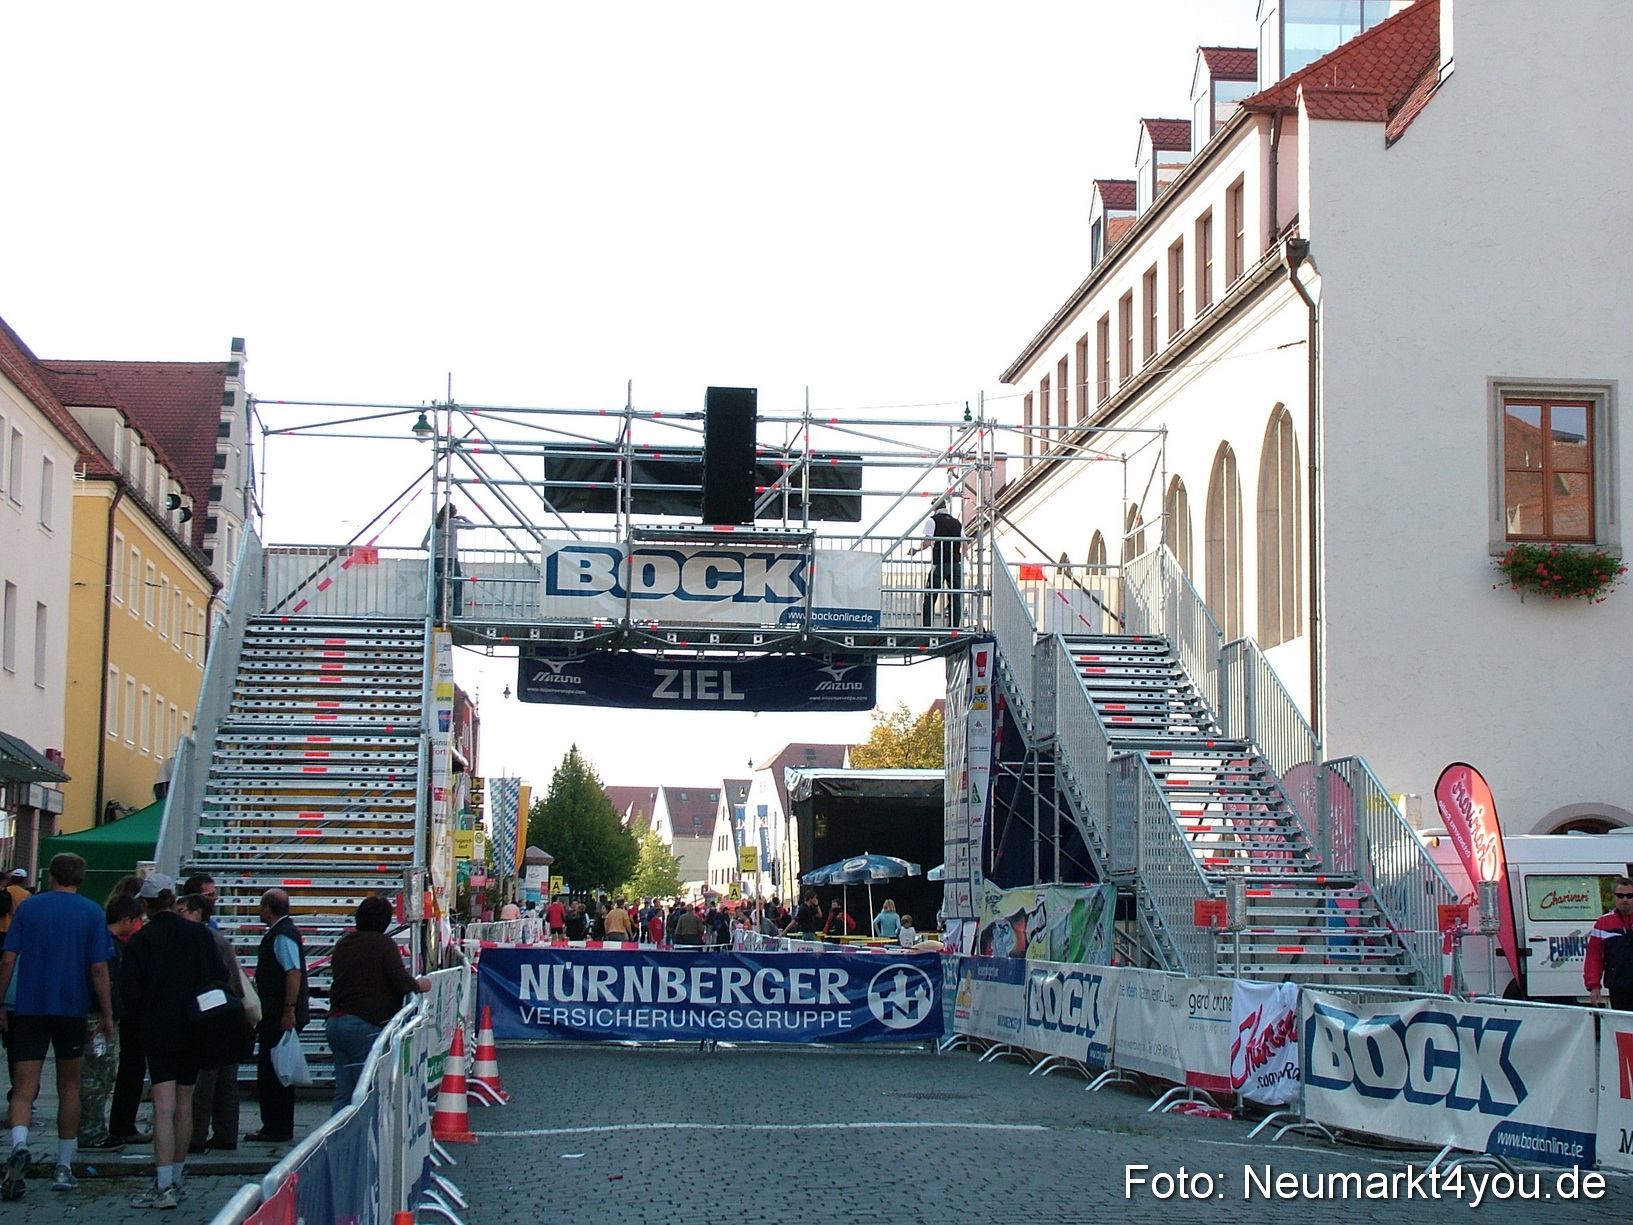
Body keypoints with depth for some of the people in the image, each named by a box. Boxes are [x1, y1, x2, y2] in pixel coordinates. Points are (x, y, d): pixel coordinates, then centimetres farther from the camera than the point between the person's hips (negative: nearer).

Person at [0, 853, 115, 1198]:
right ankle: (63, 1168, 16)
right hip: (72, 1008, 0)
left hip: (29, 1008, 0)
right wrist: (107, 1015, 2)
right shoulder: (91, 912, 0)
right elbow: (99, 968, -4)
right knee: (69, 1085, 13)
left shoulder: (28, 907, 4)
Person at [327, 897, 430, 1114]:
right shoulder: (383, 944, -6)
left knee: (343, 1096, 9)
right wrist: (419, 985, 9)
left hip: (335, 1021, 7)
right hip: (365, 1026, -7)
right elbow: (401, 982, -13)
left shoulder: (343, 943, 15)